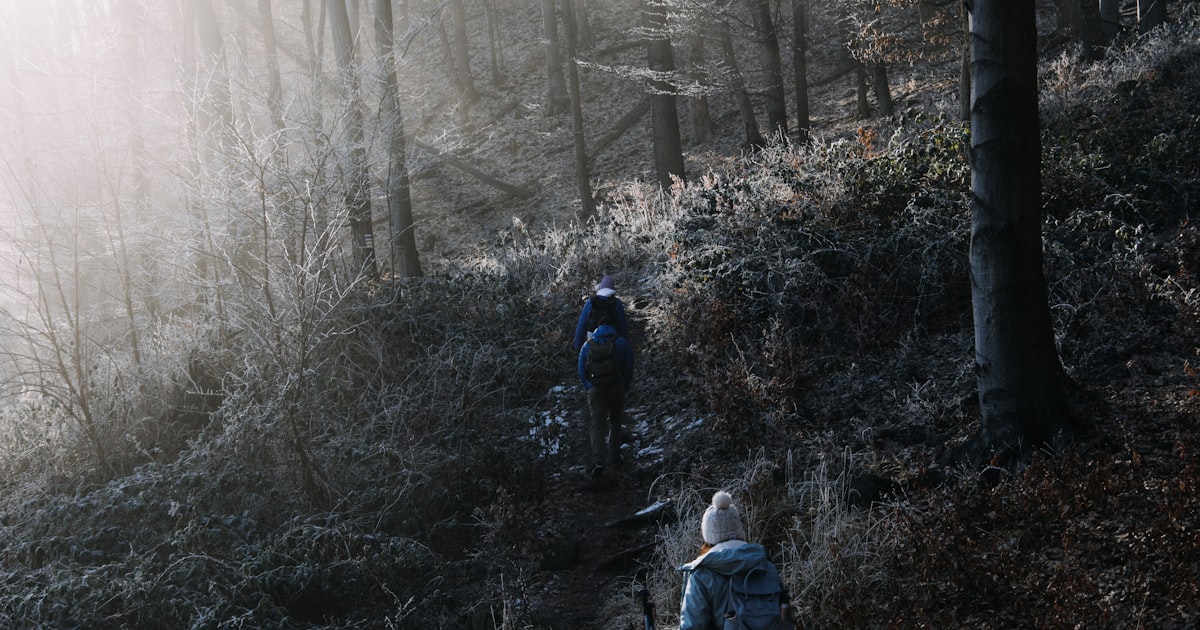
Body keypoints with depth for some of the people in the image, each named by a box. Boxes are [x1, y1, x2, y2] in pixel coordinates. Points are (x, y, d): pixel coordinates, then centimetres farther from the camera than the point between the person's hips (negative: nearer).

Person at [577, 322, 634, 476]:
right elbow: (629, 368, 5)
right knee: (615, 422, 20)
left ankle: (598, 461, -21)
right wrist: (624, 388, 13)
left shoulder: (587, 346, 11)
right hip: (617, 388, 1)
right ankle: (614, 457, 23)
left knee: (596, 426, -3)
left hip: (595, 391, 0)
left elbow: (581, 373, 7)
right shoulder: (621, 343, 8)